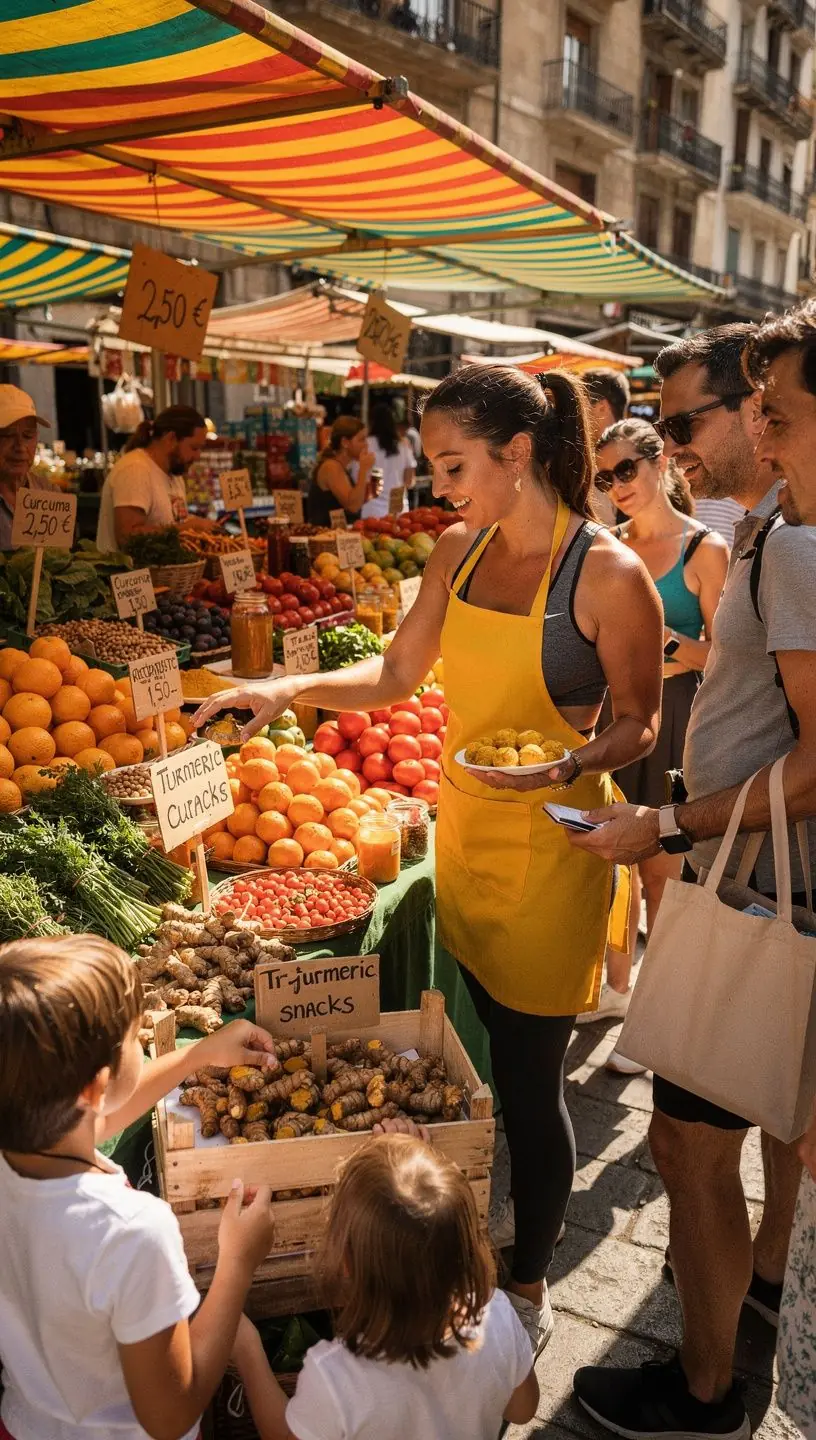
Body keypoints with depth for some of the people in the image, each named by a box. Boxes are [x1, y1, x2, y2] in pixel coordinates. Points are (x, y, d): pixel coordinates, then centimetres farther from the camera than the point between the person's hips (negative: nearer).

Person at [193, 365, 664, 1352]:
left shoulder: (609, 575, -16)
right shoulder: (459, 550, 3)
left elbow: (638, 724, -9)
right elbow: (397, 674, 9)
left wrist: (566, 765, -26)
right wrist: (288, 690, -2)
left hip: (550, 845, -6)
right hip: (463, 827, 6)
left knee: (528, 1075, 6)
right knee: (489, 1042, 19)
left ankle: (528, 1287, 30)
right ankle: (522, 1208, 44)